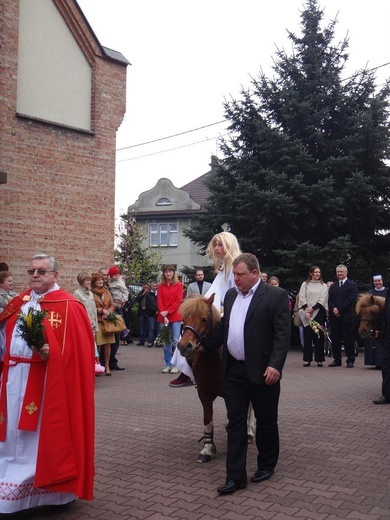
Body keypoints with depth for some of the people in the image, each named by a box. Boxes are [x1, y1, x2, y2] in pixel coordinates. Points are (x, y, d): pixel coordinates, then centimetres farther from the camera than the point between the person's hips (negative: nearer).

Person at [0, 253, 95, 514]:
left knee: (45, 434, 3)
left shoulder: (68, 307, -10)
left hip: (47, 382, -6)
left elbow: (78, 348, -15)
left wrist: (51, 353, -26)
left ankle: (52, 488, 19)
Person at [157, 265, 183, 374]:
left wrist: (167, 311, -12)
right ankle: (168, 364, 13)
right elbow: (159, 301, 3)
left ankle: (176, 364, 4)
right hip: (163, 317, 3)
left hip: (175, 316, -3)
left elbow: (178, 301, -4)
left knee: (175, 340, -4)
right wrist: (164, 316, -9)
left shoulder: (179, 285, 2)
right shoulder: (161, 286, 9)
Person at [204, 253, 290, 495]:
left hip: (262, 371, -5)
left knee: (266, 421, 12)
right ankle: (236, 476, 12)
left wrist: (275, 365, -22)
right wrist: (203, 347, 14)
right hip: (233, 370, 5)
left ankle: (267, 465, 33)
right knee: (235, 423, 6)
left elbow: (282, 334, -14)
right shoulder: (230, 295, 10)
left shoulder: (276, 295, -9)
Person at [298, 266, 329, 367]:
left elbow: (322, 300, 0)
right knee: (307, 336, 0)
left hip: (319, 313, 0)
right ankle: (307, 359, 4)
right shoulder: (305, 284, 9)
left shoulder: (323, 286, 10)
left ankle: (319, 359, 4)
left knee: (319, 336, 0)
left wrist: (312, 308, -11)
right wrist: (306, 310, -12)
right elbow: (302, 298, 1)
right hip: (306, 313, 0)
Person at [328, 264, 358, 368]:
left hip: (346, 316, -5)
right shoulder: (333, 286, 19)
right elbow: (330, 300, 10)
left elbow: (351, 300, -9)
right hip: (334, 316, 5)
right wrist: (333, 309, -10)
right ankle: (337, 359, 13)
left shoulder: (352, 285, 2)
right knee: (335, 339, 6)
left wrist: (339, 310, -13)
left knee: (348, 339, 0)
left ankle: (350, 360, 6)